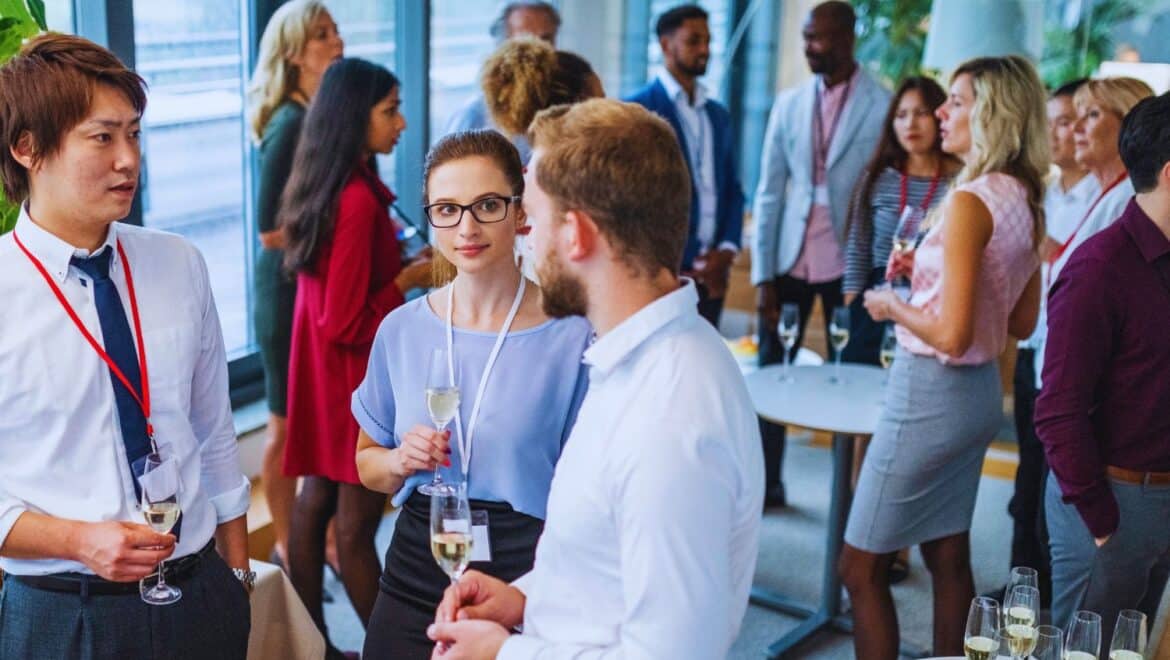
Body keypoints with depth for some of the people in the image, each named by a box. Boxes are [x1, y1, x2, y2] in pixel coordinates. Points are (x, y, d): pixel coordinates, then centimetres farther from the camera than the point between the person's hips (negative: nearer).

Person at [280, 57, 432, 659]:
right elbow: (345, 324, -23)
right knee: (357, 520, 1)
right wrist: (408, 280, -14)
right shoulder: (358, 198, -23)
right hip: (353, 374, -9)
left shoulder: (321, 186, 5)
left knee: (316, 500, 14)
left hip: (323, 369, 9)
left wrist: (396, 262, 10)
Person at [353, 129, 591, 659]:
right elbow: (367, 463, 12)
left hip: (526, 577, -3)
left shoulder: (571, 336, -12)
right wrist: (401, 461, -9)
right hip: (415, 577, 3)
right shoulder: (402, 329, 0)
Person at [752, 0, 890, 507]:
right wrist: (762, 273, 0)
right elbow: (769, 192, 5)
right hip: (790, 260, 4)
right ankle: (766, 482, 19)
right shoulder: (789, 104, 5)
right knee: (771, 370, 8)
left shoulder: (881, 104, -6)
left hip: (847, 262, -4)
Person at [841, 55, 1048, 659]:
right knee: (949, 558, 18)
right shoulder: (1025, 201, 6)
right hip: (981, 391, 9)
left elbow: (952, 334, -24)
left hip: (931, 395, -9)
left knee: (861, 567, 2)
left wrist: (892, 305, -7)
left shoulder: (970, 201, -20)